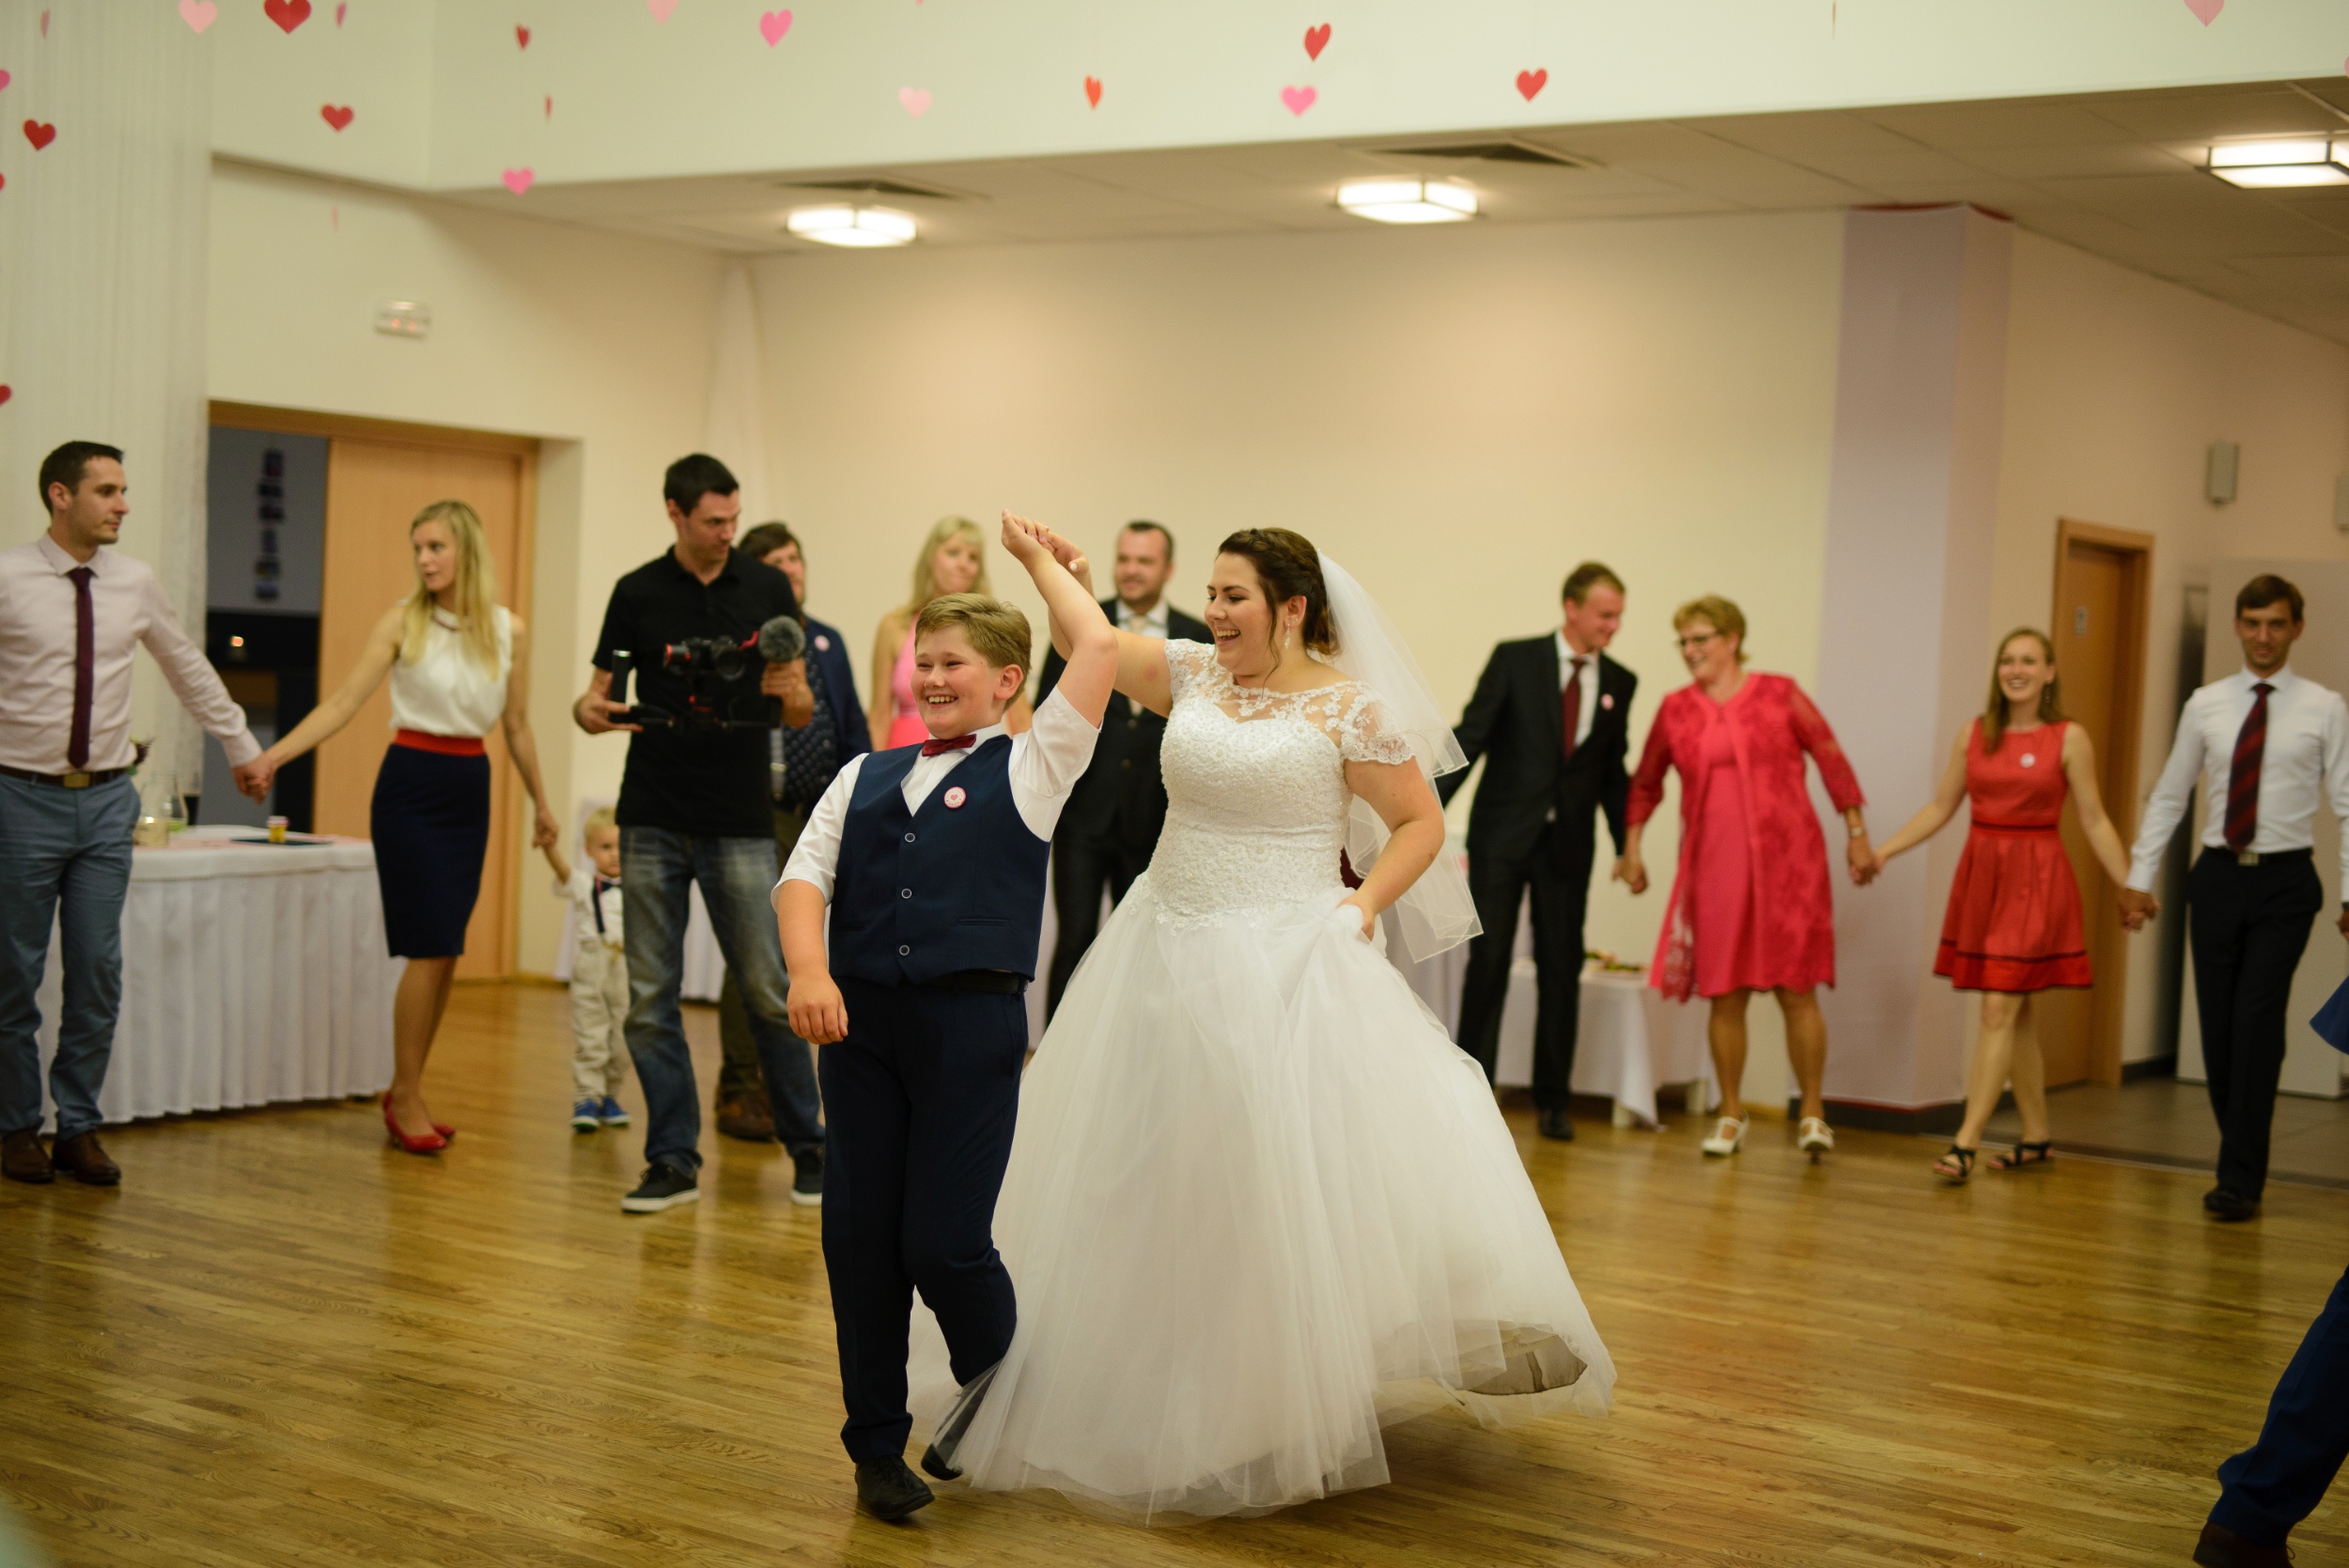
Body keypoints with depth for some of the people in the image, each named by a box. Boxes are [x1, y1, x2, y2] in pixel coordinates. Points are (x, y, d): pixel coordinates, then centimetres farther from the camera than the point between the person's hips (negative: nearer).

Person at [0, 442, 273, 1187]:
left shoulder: (135, 584, 5)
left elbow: (191, 672, 19)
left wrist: (244, 748, 26)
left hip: (107, 798, 3)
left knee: (98, 972, 4)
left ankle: (79, 1127, 16)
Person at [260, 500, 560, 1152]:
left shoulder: (510, 631, 3)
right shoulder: (403, 621, -5)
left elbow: (517, 726, 13)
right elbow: (344, 701, -10)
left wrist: (541, 803, 19)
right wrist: (271, 756, -20)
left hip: (470, 787, 4)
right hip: (411, 785, -4)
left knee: (445, 951, 6)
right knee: (430, 947, -7)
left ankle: (405, 1092, 18)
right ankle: (407, 1098, 5)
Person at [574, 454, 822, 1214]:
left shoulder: (768, 589, 2)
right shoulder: (637, 594, 3)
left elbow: (803, 711, 4)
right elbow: (598, 692, 7)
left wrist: (787, 691, -19)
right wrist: (590, 711, -17)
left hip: (739, 824, -1)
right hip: (652, 823, 1)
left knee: (769, 992, -1)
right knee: (650, 999, 2)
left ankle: (807, 1146, 15)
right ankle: (673, 1159, 11)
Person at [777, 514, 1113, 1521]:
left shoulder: (1029, 768, 4)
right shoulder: (865, 778, 15)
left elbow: (1099, 650, -7)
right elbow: (804, 878, 4)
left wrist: (1038, 560, 7)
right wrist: (809, 971, -15)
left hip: (974, 1021, -4)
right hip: (862, 1019, 4)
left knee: (942, 1241, -6)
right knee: (857, 1232, 4)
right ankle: (877, 1446, 19)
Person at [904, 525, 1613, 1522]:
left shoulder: (1349, 706, -7)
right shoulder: (1191, 675, 7)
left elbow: (1421, 823, -1)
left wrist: (1362, 905, -12)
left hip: (1283, 966, -6)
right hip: (1167, 956, 6)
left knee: (1287, 1180, -9)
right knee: (1148, 1178, 12)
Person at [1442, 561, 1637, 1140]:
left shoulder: (1619, 683, 7)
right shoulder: (1515, 660, -2)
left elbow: (1613, 772, 12)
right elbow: (1470, 737, -5)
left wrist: (1626, 847, 8)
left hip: (1568, 843, 3)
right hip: (1502, 833, -3)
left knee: (1562, 968, 5)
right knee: (1489, 961, -3)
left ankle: (1553, 1101, 15)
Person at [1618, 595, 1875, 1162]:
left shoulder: (1779, 695, 0)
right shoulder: (1676, 710, 7)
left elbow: (1831, 760, 4)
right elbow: (1645, 783, 19)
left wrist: (1857, 835, 2)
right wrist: (1630, 850, 17)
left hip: (1786, 861, -2)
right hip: (1714, 869, 2)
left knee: (1796, 990, -2)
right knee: (1724, 995, 4)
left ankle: (1812, 1113, 10)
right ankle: (1731, 1116, 17)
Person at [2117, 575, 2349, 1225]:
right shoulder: (2206, 705, 7)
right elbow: (2168, 796, 11)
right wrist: (2139, 877, 7)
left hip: (2285, 883, -3)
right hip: (2219, 877, 3)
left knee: (2258, 1025, -9)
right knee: (2217, 1027, 5)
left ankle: (2240, 1182, -1)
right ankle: (2244, 1163, 22)